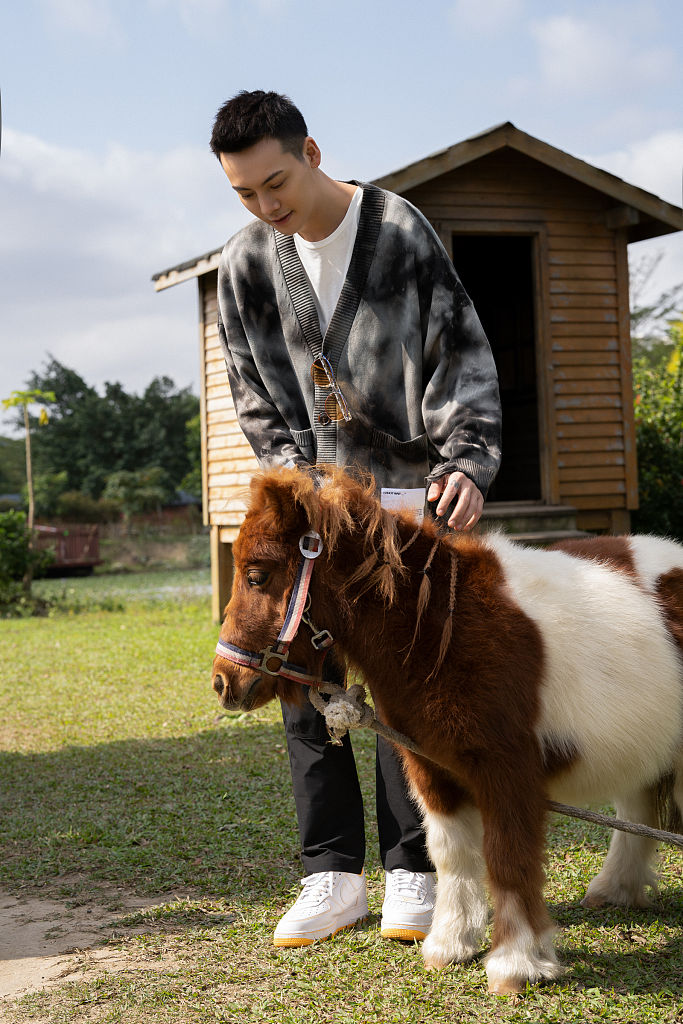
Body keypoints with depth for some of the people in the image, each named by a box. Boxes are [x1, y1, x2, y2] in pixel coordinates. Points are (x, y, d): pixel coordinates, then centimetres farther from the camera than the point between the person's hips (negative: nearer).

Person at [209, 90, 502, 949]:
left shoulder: (400, 232, -7)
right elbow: (256, 396, 9)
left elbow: (462, 356, -8)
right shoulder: (246, 263, 4)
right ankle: (333, 875, 9)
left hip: (405, 490, -3)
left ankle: (413, 875, 8)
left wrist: (467, 462, -21)